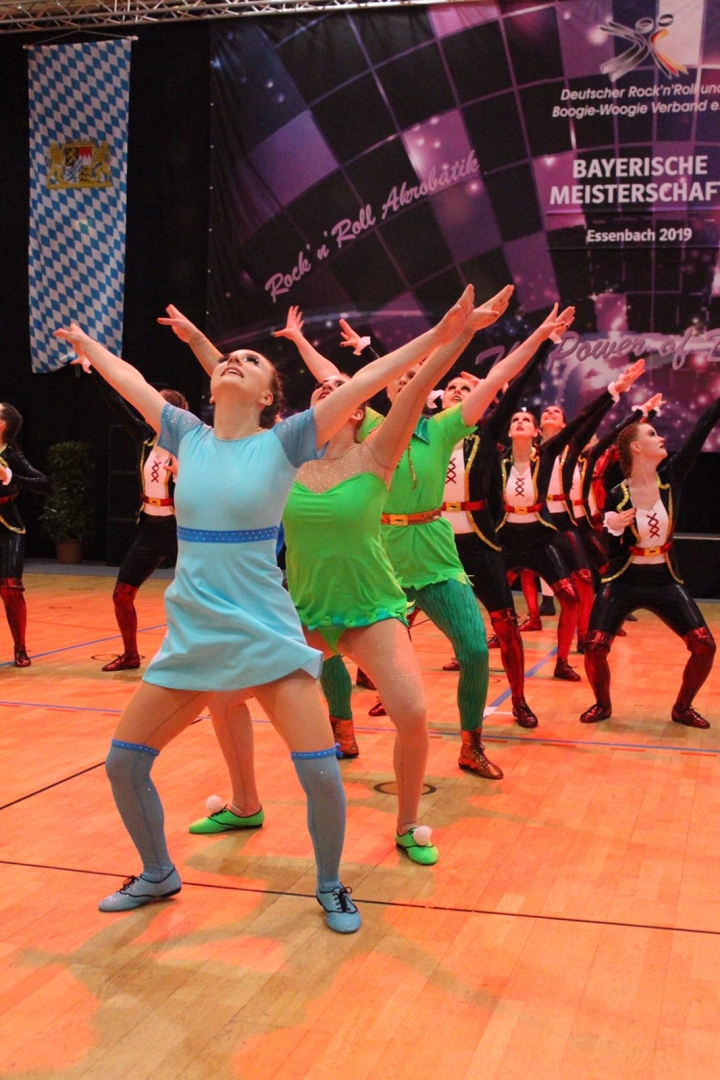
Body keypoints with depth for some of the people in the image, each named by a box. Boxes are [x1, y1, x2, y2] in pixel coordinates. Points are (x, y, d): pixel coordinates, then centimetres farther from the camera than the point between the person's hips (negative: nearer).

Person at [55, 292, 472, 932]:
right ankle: (158, 876, 31)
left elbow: (364, 382, -11)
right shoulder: (188, 438, 5)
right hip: (189, 640, 4)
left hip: (268, 640, -4)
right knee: (123, 763, 5)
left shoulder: (283, 443, -5)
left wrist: (435, 338, -15)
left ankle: (329, 885, 18)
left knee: (322, 773, -11)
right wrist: (85, 344, 30)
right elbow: (130, 381, 19)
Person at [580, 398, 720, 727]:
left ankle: (682, 708, 16)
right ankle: (603, 704, 13)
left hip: (665, 580, 3)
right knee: (595, 647, -15)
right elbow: (614, 554, -6)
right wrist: (614, 528, -26)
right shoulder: (617, 496, -12)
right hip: (624, 582, -3)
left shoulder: (671, 477, -6)